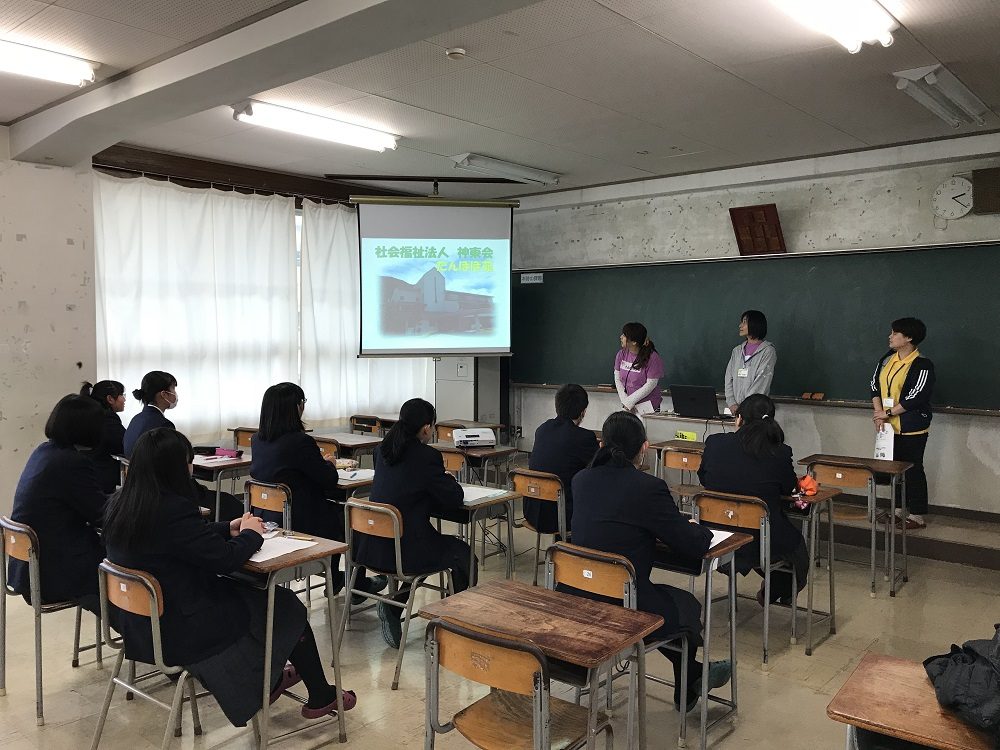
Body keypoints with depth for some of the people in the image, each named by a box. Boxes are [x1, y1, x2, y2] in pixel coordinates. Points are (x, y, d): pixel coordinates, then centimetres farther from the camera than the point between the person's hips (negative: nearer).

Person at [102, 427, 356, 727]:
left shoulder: (118, 505, -2)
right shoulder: (173, 510, -30)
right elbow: (226, 559, -22)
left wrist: (228, 528, 6)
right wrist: (250, 534, -4)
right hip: (183, 634, -9)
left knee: (245, 590, 26)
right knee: (287, 606, 9)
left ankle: (267, 680, 41)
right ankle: (321, 697, 27)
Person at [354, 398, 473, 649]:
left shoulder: (383, 449, 5)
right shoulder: (426, 456, -16)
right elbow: (455, 499, -8)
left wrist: (439, 479, 16)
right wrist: (447, 479, 12)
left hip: (373, 548, 7)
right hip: (405, 551, -7)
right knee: (462, 553, 17)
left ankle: (392, 606, 19)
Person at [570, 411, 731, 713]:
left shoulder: (581, 480, 0)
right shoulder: (648, 487, -19)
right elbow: (693, 545, -11)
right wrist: (701, 530, 11)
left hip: (578, 602, 6)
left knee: (665, 598, 31)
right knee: (687, 605, 25)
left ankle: (692, 674, 49)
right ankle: (686, 689, 49)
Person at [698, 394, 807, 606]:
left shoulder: (714, 443, -10)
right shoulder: (780, 453, -15)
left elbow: (703, 479, 9)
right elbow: (789, 488, 4)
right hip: (763, 544, -3)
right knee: (797, 545, 32)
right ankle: (773, 593, 46)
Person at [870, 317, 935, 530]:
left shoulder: (922, 365, -14)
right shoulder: (887, 359, 7)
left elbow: (917, 397, -20)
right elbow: (875, 385, 7)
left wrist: (888, 413, -18)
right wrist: (878, 413, -7)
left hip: (912, 428, -7)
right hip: (891, 426, 7)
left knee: (913, 470, 2)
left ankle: (917, 516, 12)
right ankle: (900, 509, 28)